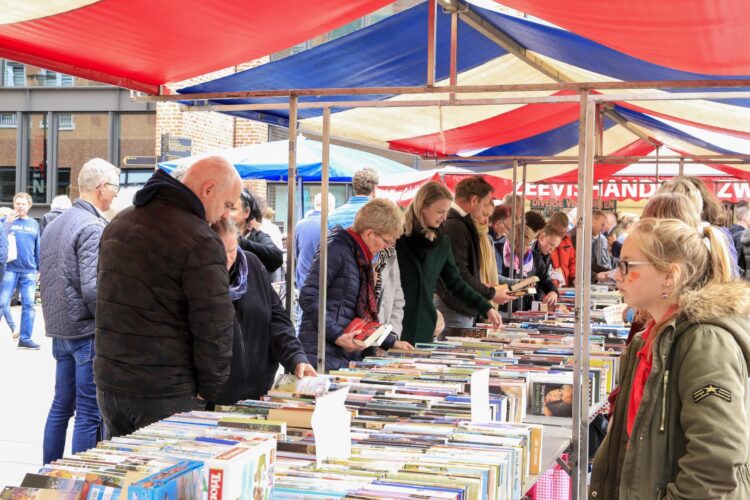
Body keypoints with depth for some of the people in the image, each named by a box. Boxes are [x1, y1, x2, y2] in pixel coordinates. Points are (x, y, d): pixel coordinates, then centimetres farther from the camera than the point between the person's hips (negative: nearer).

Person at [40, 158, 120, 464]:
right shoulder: (93, 227, -16)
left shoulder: (54, 225, 13)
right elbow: (92, 288, -23)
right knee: (89, 414, -2)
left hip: (59, 328, 9)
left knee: (61, 407, 17)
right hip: (87, 330, -9)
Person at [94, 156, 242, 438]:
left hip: (108, 385, 8)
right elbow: (214, 331, -16)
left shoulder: (119, 224, 12)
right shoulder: (201, 242, -16)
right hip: (167, 394, -7)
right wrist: (211, 393, -3)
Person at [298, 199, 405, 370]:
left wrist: (390, 342, 20)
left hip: (347, 354, 8)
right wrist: (336, 335, -22)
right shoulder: (336, 249, -10)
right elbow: (308, 297, -18)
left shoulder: (360, 256, 16)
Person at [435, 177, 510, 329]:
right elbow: (460, 275, -22)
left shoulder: (459, 224, 13)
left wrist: (483, 286, 14)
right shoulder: (455, 227, -19)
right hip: (455, 309, -10)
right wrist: (491, 294, -12)